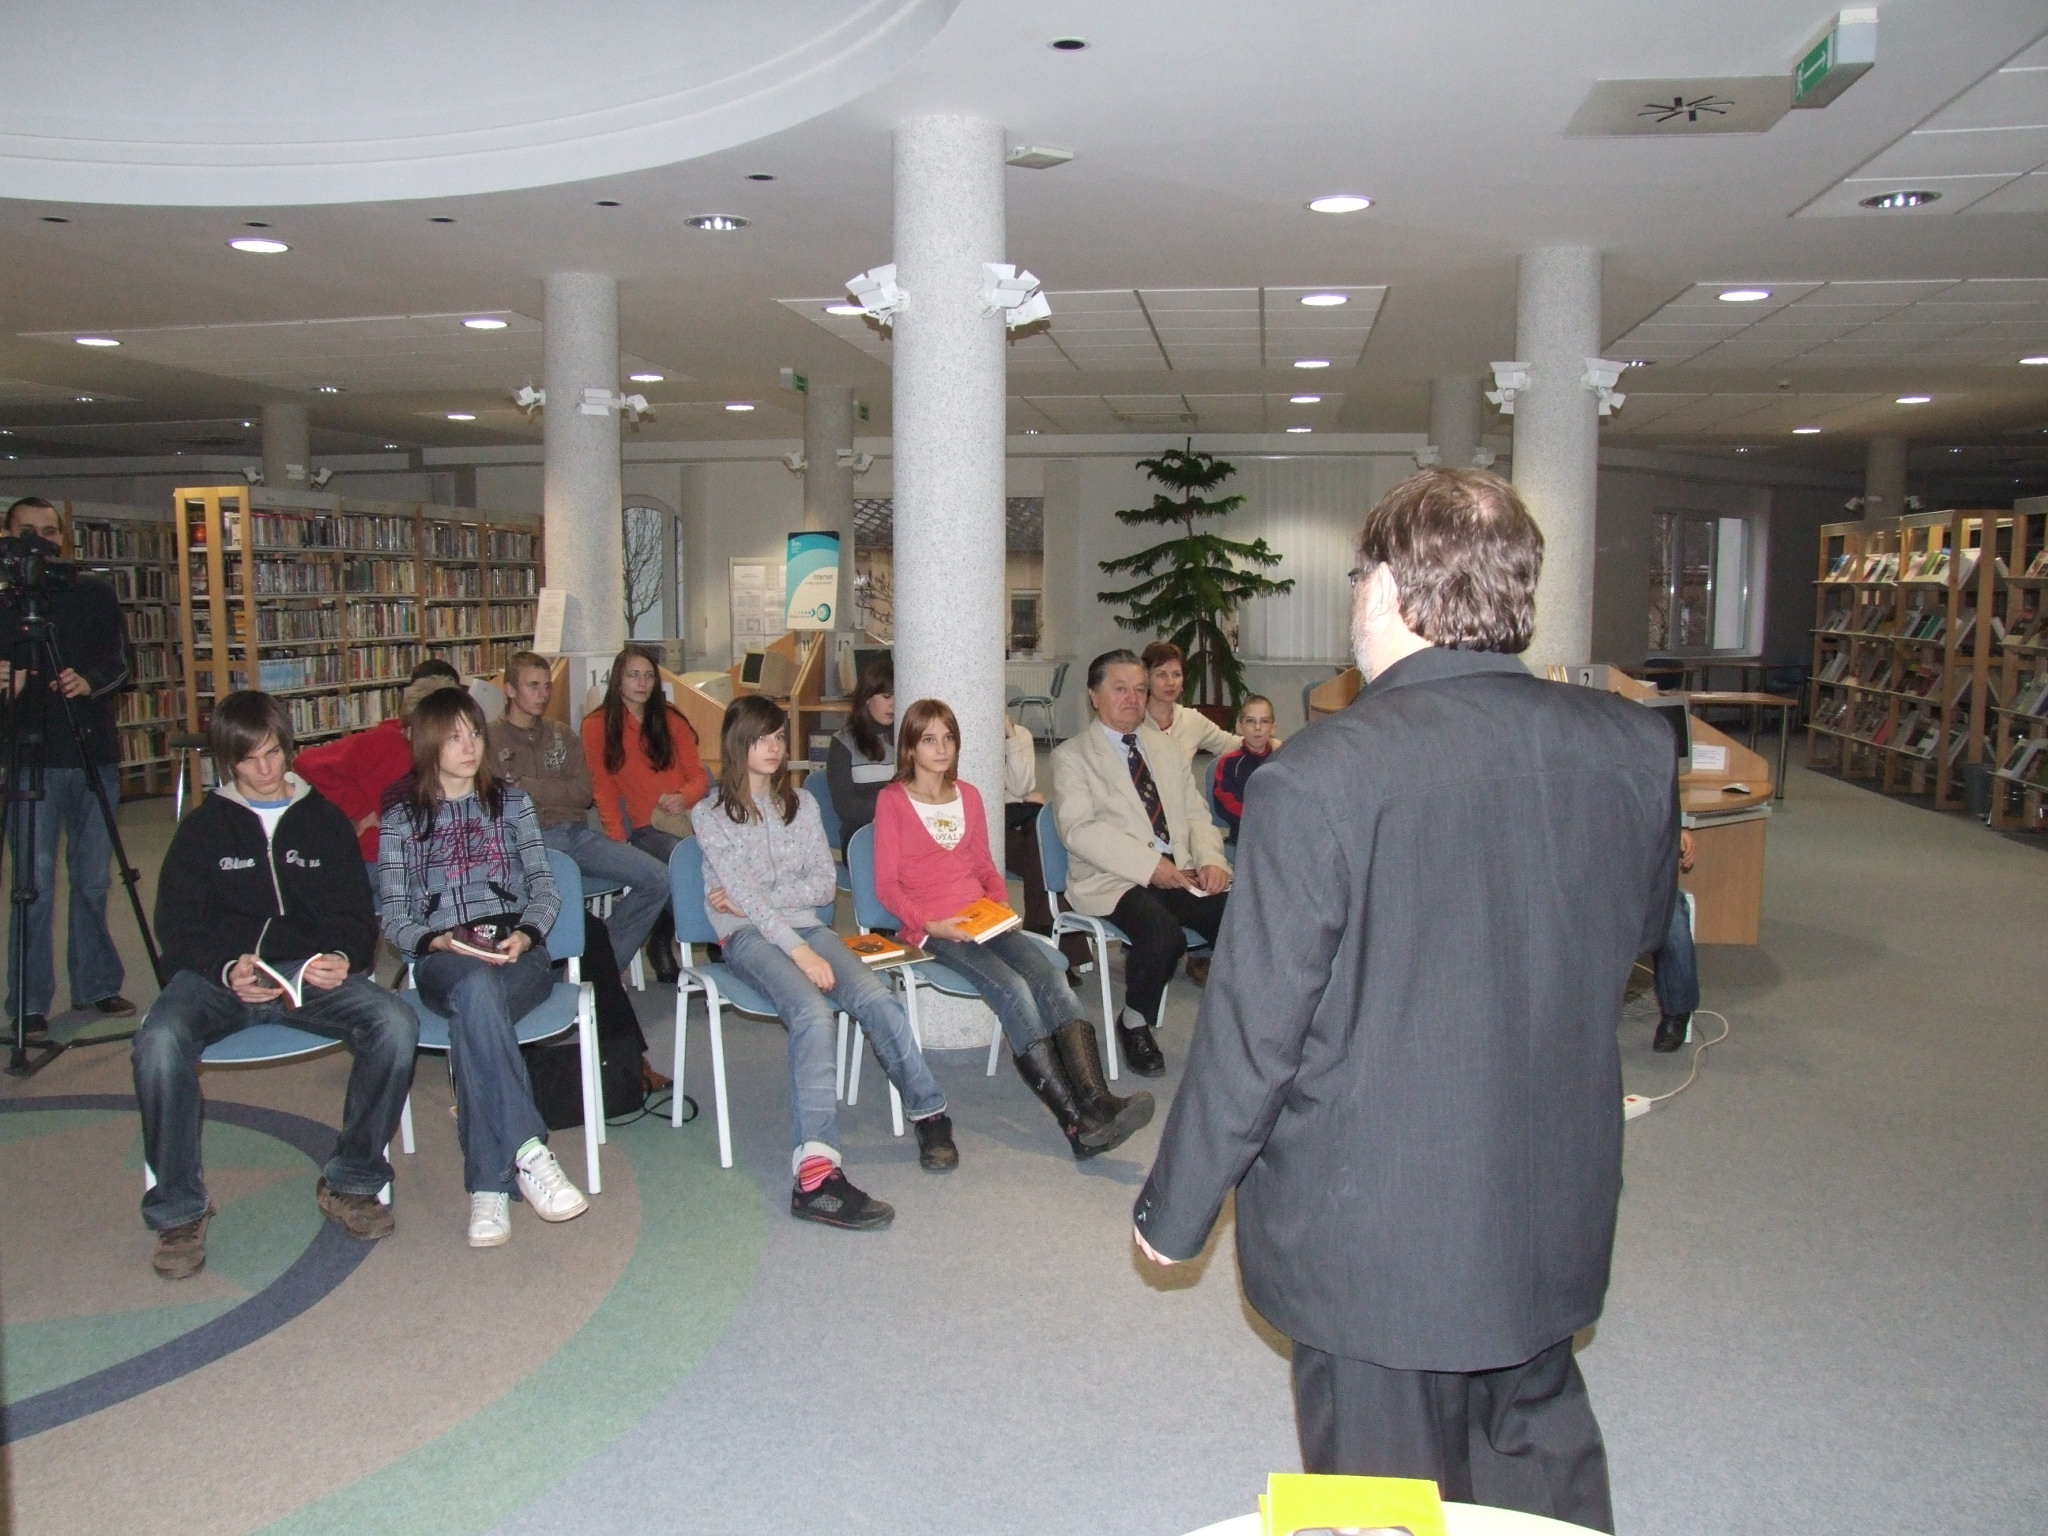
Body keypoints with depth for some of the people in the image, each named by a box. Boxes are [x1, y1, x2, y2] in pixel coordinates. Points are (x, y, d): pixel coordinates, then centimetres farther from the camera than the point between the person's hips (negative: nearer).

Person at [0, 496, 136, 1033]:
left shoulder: (95, 594, 8)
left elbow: (120, 663, 0)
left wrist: (90, 681, -20)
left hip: (95, 754, 2)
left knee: (93, 880, 8)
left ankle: (96, 985, 20)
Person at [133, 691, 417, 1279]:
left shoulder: (324, 819, 15)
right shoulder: (204, 826, 11)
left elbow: (357, 915, 10)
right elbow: (176, 927, 3)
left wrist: (342, 959, -14)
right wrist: (226, 969, -18)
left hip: (310, 971, 1)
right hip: (219, 973, -1)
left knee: (396, 1025, -28)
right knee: (158, 1042, -34)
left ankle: (349, 1182, -9)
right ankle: (179, 1210, -14)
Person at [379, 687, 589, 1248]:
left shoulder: (511, 801, 18)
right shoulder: (402, 817, 14)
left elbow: (545, 889, 11)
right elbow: (394, 918, 7)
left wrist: (525, 935, -10)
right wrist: (439, 942, -15)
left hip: (518, 953, 1)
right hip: (442, 963, -1)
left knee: (473, 1014, -36)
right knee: (478, 989, -39)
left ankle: (488, 1186, -41)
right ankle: (527, 1151, -48)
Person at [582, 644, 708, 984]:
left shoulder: (671, 719, 17)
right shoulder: (597, 726, 9)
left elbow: (698, 775, 13)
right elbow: (604, 789, 7)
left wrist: (684, 797, -10)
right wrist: (618, 841, -7)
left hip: (685, 819, 3)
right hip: (644, 828, -3)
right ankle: (661, 942, -11)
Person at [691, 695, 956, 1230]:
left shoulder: (802, 804, 18)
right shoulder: (710, 814, 4)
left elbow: (826, 884, 9)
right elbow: (743, 894, -9)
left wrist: (757, 898, -6)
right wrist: (799, 950, -21)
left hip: (807, 927, 4)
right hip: (749, 938, -4)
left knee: (877, 999, -26)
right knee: (812, 1012, -35)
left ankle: (929, 1113, -9)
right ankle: (816, 1171, -46)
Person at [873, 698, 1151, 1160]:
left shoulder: (968, 795, 20)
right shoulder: (892, 800, 4)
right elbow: (887, 884, -1)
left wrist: (1003, 906, 3)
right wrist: (930, 923, -15)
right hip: (931, 929, -5)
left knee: (1050, 976, -25)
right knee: (1014, 989, -30)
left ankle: (1097, 1104, -41)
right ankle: (1079, 1123, -35)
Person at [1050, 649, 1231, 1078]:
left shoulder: (1168, 748, 22)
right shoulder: (1071, 756, 4)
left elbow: (1196, 815, 18)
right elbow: (1079, 830, -10)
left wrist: (1211, 859, -4)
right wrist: (1149, 865, -19)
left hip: (1182, 873, 5)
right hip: (1113, 881, -5)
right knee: (1161, 930, -34)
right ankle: (1134, 1023, -6)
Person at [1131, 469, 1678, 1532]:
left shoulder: (1318, 779, -24)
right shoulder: (1633, 749, -7)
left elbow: (1251, 1033, -18)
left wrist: (1173, 1210, -3)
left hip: (1373, 1239, -5)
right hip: (1556, 1221, 5)